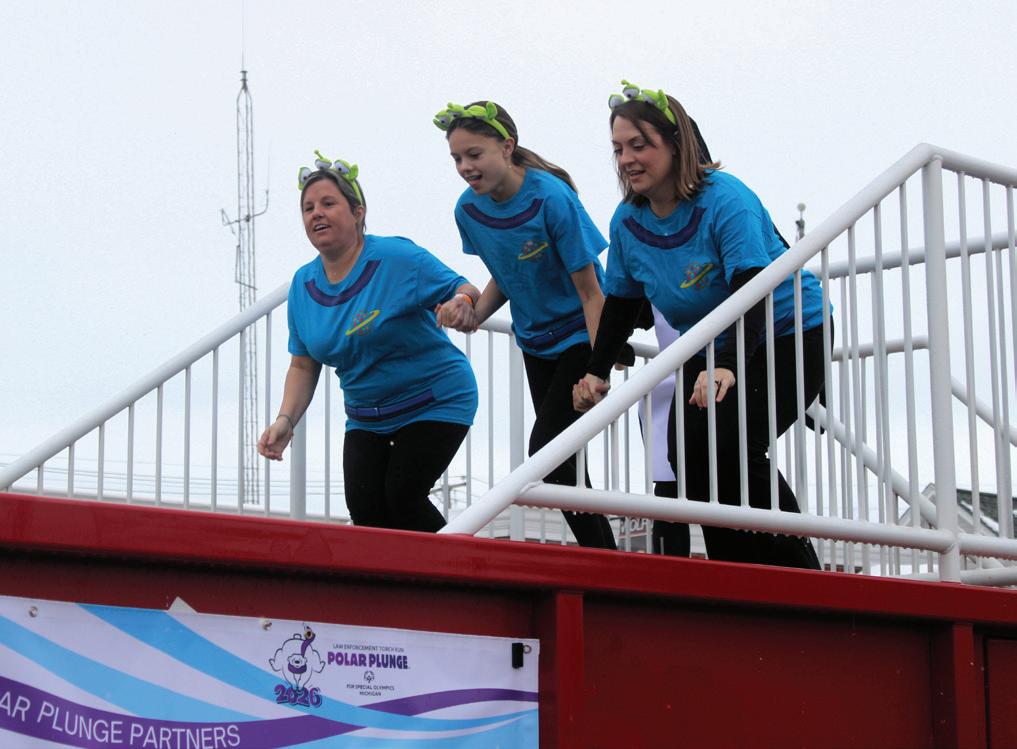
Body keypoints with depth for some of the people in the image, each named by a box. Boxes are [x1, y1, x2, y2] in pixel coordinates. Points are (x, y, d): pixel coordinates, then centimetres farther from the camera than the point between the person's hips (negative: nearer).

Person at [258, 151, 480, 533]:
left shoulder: (398, 258, -17)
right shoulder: (303, 285, -1)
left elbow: (466, 291, -12)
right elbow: (303, 366, 4)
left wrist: (461, 302, -37)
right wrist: (286, 420, -11)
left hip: (436, 404, -5)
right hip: (366, 418, 5)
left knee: (403, 497, -18)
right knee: (364, 507, -11)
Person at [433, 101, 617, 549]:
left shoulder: (552, 200, -25)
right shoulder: (470, 209, -6)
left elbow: (590, 291, -20)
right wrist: (477, 312, -11)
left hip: (580, 334, -7)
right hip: (536, 340, 7)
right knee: (560, 461, 8)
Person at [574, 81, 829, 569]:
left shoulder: (725, 200, -23)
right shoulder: (627, 221, -2)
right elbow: (621, 304, 10)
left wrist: (728, 367, -47)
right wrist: (597, 372, -3)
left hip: (788, 335, -7)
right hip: (708, 352, 7)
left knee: (727, 445, -23)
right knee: (685, 452, -11)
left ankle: (800, 576, -9)